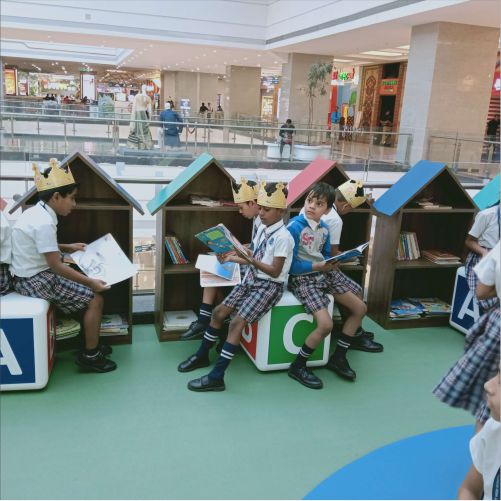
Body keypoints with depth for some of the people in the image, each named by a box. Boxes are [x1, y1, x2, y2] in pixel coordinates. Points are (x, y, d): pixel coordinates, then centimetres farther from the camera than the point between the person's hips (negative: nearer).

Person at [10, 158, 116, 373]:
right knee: (94, 297, -9)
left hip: (32, 274, 10)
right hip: (36, 280, -10)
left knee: (86, 292, 18)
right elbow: (56, 266, -25)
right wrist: (91, 282, -19)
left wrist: (68, 247, 20)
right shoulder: (44, 223, -26)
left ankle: (91, 341, 25)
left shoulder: (36, 212, 5)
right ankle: (90, 355, 2)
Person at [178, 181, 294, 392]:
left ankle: (216, 377, -19)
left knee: (237, 322, -22)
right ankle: (202, 355, 26)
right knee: (219, 312, 6)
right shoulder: (263, 229, 7)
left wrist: (250, 260, -30)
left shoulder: (283, 237, -19)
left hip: (269, 285, -9)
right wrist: (234, 258, -1)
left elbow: (275, 271, -22)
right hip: (251, 279, 9)